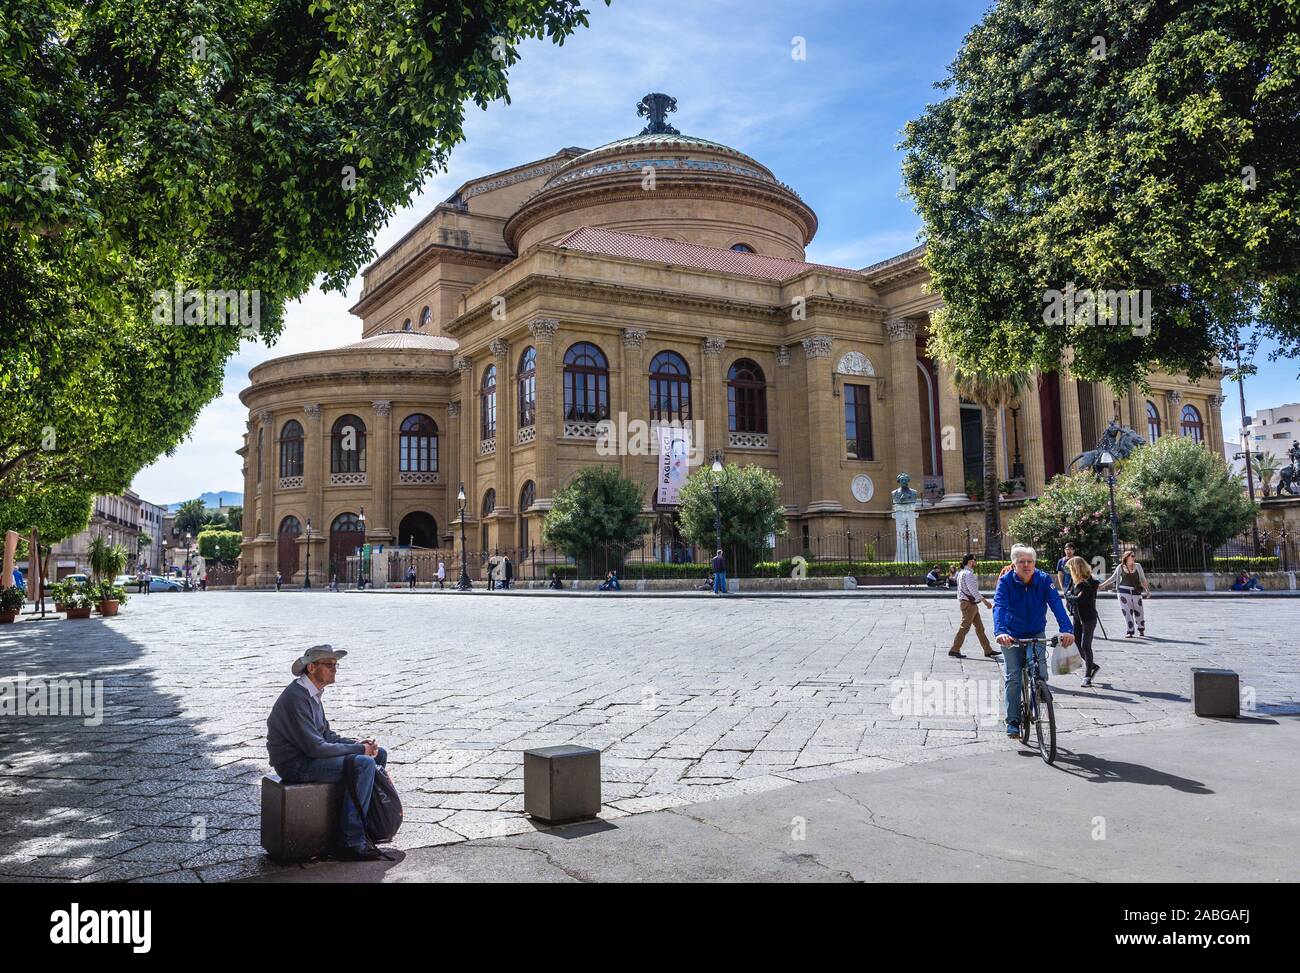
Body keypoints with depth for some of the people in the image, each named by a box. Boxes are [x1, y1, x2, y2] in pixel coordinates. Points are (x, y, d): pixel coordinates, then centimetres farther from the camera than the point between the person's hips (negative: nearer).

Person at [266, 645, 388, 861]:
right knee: (364, 764, -24)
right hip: (296, 764, -10)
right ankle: (351, 843, -17)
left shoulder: (312, 693, 10)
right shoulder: (296, 698, -22)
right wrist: (358, 749, -17)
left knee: (378, 754, 7)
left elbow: (327, 735, 15)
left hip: (307, 754, 10)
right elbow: (316, 747, -25)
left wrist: (357, 744, -2)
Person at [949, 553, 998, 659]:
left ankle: (988, 651, 14)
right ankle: (954, 650, 1)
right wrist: (985, 601, -21)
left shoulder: (962, 573, 16)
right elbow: (973, 590, -22)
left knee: (979, 627, 11)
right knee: (965, 627, -5)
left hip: (971, 604, 10)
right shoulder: (968, 574, -16)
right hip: (968, 604, -10)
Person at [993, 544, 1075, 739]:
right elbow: (999, 606, -32)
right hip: (1012, 635, -1)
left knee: (1041, 670, -16)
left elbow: (1057, 604, -26)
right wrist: (1000, 632, -49)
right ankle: (1013, 721, 3)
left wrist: (1067, 629, -42)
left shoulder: (1044, 579, -15)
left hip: (1037, 634, 1)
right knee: (1013, 677, -6)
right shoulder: (1005, 581, -19)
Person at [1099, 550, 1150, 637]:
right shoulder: (1120, 567, 0)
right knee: (1127, 611, -4)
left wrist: (1147, 590, 5)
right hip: (1124, 591, -1)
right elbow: (1113, 578, 6)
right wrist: (1102, 585, 2)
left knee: (1138, 611, 7)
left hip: (1136, 591, 1)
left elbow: (1143, 579, 9)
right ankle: (1129, 631, 2)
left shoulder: (1137, 566, 4)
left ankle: (1141, 629, 29)